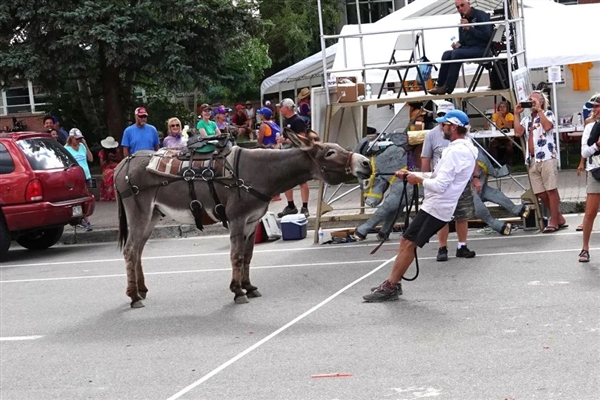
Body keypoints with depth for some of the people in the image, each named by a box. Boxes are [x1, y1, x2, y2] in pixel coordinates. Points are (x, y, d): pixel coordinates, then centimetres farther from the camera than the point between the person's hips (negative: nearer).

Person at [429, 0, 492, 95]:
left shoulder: (481, 15, -7)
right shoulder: (463, 21, 15)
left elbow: (487, 35, -17)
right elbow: (463, 41, 20)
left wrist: (469, 28, -20)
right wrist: (458, 44, -4)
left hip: (482, 48, -8)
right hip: (469, 48, 8)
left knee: (457, 53, -28)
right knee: (447, 54, -10)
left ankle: (448, 87, -25)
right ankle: (440, 85, -13)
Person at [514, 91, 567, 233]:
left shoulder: (547, 114, 7)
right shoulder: (526, 119, 23)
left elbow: (547, 126, -15)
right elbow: (518, 132, 6)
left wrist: (539, 109, -8)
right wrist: (517, 114, 8)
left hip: (546, 158, -7)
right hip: (532, 160, 7)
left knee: (551, 190, -8)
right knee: (540, 193, 5)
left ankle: (553, 221, -4)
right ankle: (559, 218, 17)